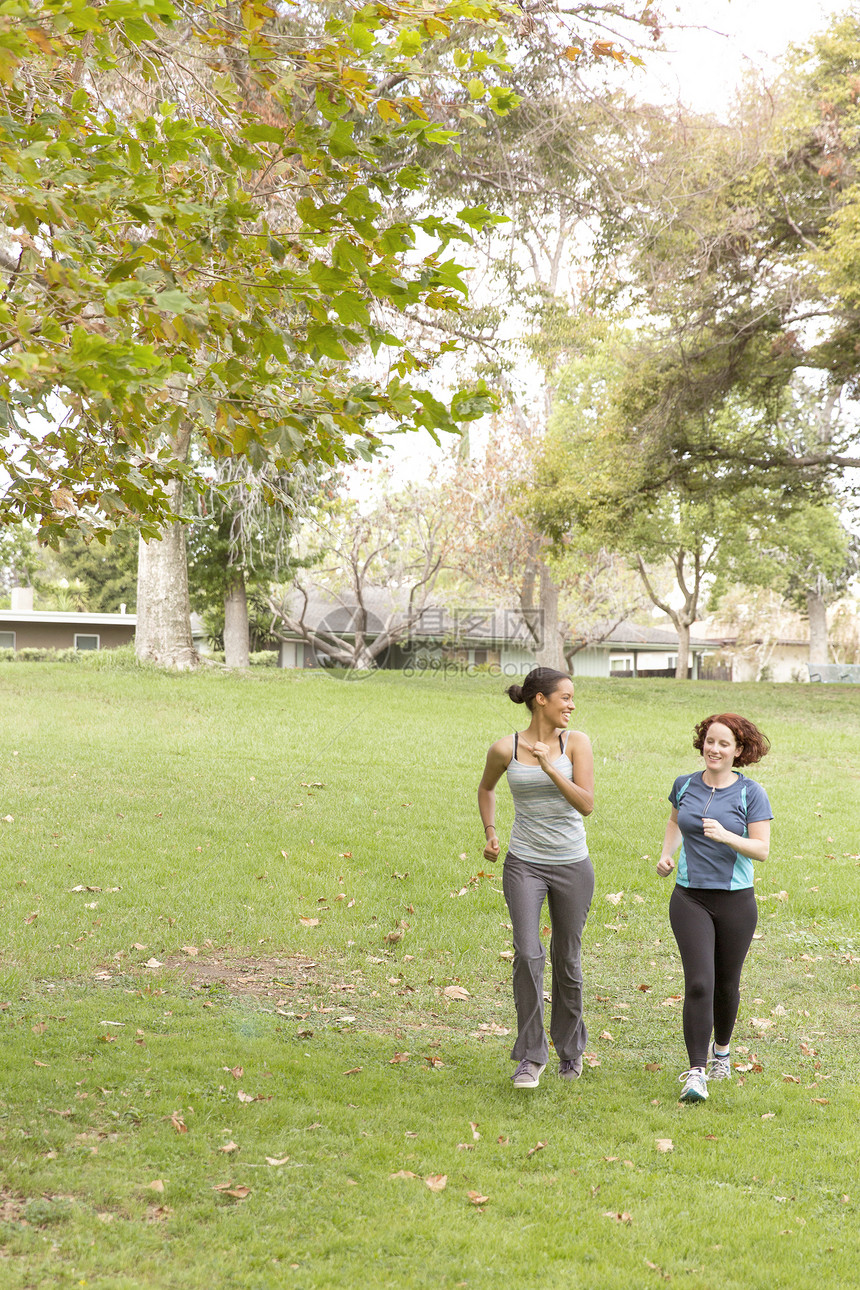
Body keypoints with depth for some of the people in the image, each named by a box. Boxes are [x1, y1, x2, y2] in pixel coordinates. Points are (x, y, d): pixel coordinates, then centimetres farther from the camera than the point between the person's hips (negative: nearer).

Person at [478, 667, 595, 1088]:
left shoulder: (576, 742, -4)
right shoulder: (504, 749, -3)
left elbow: (587, 804, -13)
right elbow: (486, 788, 18)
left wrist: (550, 768, -23)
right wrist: (490, 833, 7)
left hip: (572, 865, 1)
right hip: (524, 864, -1)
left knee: (567, 960, 10)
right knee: (528, 955, -14)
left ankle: (570, 1047, 32)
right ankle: (531, 1056, -4)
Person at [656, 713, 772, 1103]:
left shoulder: (750, 793, -5)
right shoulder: (685, 785, 3)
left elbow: (762, 849, -9)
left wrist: (725, 836, -25)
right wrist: (667, 853, 8)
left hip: (736, 900, 0)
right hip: (690, 898, 1)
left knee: (726, 984, 13)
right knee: (698, 983, -13)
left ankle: (721, 1049, 40)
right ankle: (696, 1072, -11)